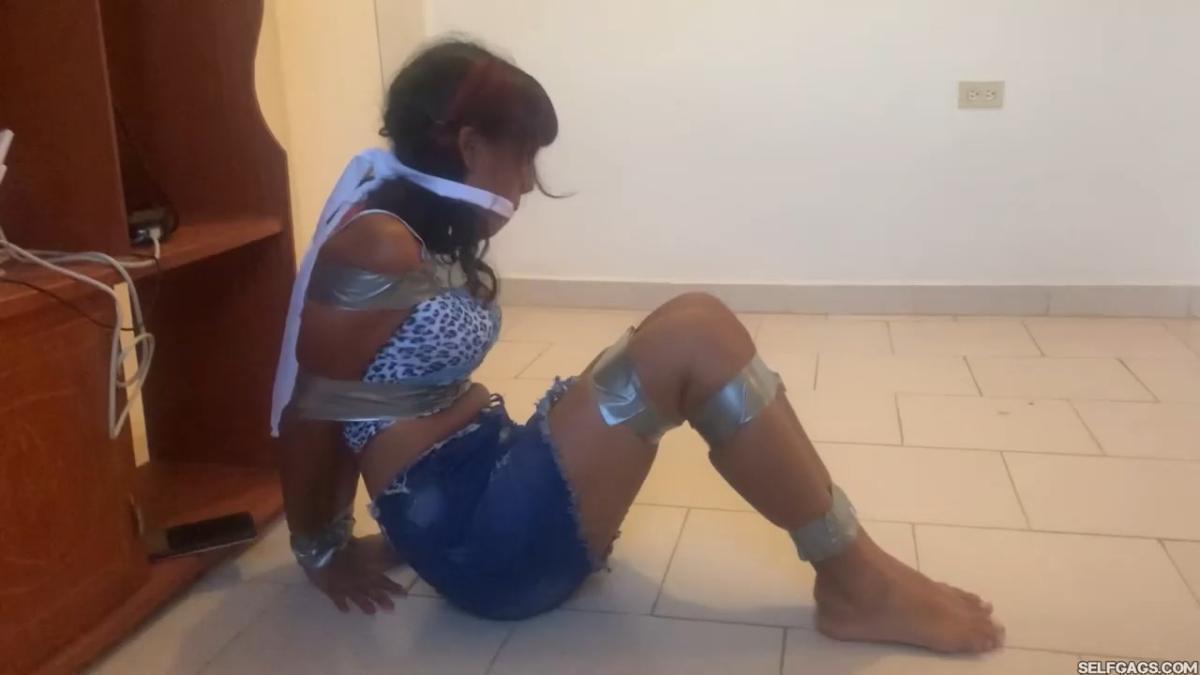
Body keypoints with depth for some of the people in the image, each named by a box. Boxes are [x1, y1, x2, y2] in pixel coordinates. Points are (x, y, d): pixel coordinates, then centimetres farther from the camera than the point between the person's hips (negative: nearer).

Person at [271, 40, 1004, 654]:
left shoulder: (431, 238, 12)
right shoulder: (379, 249, -17)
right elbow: (308, 416, -12)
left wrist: (347, 532, 21)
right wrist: (322, 553, 2)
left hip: (494, 483, 10)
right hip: (479, 542, -10)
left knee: (690, 333, 4)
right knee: (693, 337, -21)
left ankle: (846, 567, 2)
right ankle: (858, 584, -9)